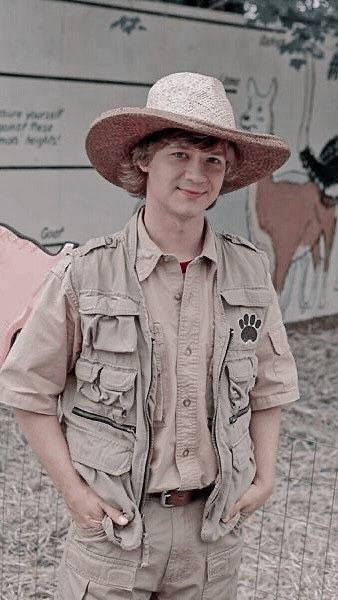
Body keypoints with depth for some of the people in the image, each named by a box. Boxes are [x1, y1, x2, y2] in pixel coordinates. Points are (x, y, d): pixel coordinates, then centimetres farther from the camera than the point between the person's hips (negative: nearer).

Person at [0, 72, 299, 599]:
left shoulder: (250, 272, -3)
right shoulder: (84, 277, -13)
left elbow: (267, 384, 10)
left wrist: (264, 476, 4)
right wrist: (73, 491, -8)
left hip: (216, 525, 3)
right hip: (114, 524, -3)